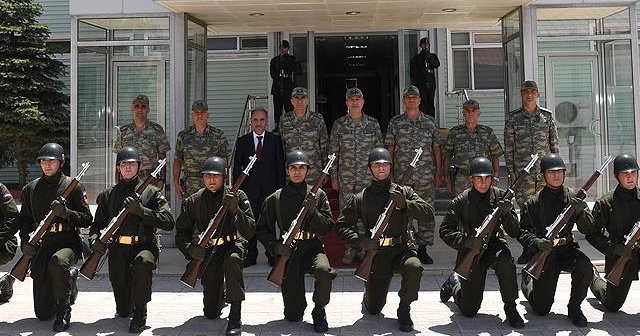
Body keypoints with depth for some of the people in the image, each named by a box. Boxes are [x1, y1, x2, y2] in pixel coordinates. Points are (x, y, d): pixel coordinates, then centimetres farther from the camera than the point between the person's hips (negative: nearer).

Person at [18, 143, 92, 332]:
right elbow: (24, 219, 16)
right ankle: (68, 278, 33)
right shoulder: (30, 189, 11)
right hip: (40, 245, 4)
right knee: (42, 313, 2)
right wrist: (25, 241, -2)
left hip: (67, 241, -3)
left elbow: (87, 219, -3)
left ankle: (64, 307, -16)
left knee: (57, 261, -42)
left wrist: (66, 213, -20)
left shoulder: (73, 186, 0)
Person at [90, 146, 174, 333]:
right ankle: (125, 309, 42)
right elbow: (97, 223, 14)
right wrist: (94, 239, -9)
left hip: (144, 246, -2)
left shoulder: (152, 192, 1)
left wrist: (140, 210, -19)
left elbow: (169, 222, -10)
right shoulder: (108, 195, 11)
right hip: (118, 249, 3)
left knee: (143, 262, -41)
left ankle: (140, 313, -20)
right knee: (122, 311, 1)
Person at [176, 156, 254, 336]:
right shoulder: (193, 202, -2)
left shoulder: (237, 196, -8)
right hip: (207, 252, 2)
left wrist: (235, 210, -29)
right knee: (211, 313, -3)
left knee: (232, 259, -41)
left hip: (233, 245, -2)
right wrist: (190, 249, -18)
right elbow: (181, 234, 4)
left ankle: (235, 317, -30)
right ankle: (222, 295, 36)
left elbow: (250, 232, -14)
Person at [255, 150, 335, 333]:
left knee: (324, 270, -37)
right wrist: (275, 246, -11)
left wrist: (313, 212, -19)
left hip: (313, 248, 0)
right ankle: (299, 306, 38)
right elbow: (262, 229, 6)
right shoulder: (275, 199, 2)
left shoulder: (318, 195, 3)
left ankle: (319, 310, -8)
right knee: (292, 316, -2)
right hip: (288, 252, 0)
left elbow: (327, 228, -2)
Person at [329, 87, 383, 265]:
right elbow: (333, 152, 5)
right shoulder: (339, 124, 3)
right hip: (345, 176, 0)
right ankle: (349, 248, 12)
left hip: (367, 175, 0)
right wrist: (333, 176, 2)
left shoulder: (373, 123, 4)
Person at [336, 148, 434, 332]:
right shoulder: (360, 198, 1)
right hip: (375, 253, 0)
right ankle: (370, 292, 41)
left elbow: (429, 214, -6)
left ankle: (404, 308, -10)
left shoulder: (404, 192, 3)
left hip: (401, 249, 0)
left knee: (414, 267, -35)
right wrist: (360, 240, -13)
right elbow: (341, 225, 3)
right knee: (373, 309, 2)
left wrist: (405, 204, -20)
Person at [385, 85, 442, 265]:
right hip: (401, 177, -1)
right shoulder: (395, 123, 6)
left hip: (426, 176, 1)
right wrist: (389, 173, 1)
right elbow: (389, 149, 6)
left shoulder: (431, 123, 8)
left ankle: (422, 248, 12)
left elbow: (436, 149, 10)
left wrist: (438, 172, 5)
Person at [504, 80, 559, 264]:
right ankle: (529, 249, 6)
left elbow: (554, 143, 11)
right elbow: (508, 147, 4)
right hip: (523, 170, -1)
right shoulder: (513, 118, 5)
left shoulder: (547, 116, 9)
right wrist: (511, 171, -2)